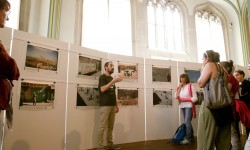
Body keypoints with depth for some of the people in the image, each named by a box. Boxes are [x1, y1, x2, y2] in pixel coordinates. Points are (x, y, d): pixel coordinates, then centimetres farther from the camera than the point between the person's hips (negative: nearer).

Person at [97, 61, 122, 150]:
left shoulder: (111, 78, 20)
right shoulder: (102, 77, -1)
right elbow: (102, 89, -17)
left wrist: (116, 105, 16)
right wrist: (113, 81, -21)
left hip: (112, 105, 7)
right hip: (105, 105, -7)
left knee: (111, 126, 10)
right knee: (102, 127, -5)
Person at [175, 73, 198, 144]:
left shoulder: (190, 86, -6)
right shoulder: (179, 87, 12)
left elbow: (195, 98, -9)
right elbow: (176, 97, 5)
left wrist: (184, 99, -12)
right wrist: (179, 88, -3)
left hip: (189, 106, -6)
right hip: (182, 106, 6)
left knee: (187, 122, -10)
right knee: (187, 122, 12)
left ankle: (187, 138, -4)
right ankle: (191, 137, 23)